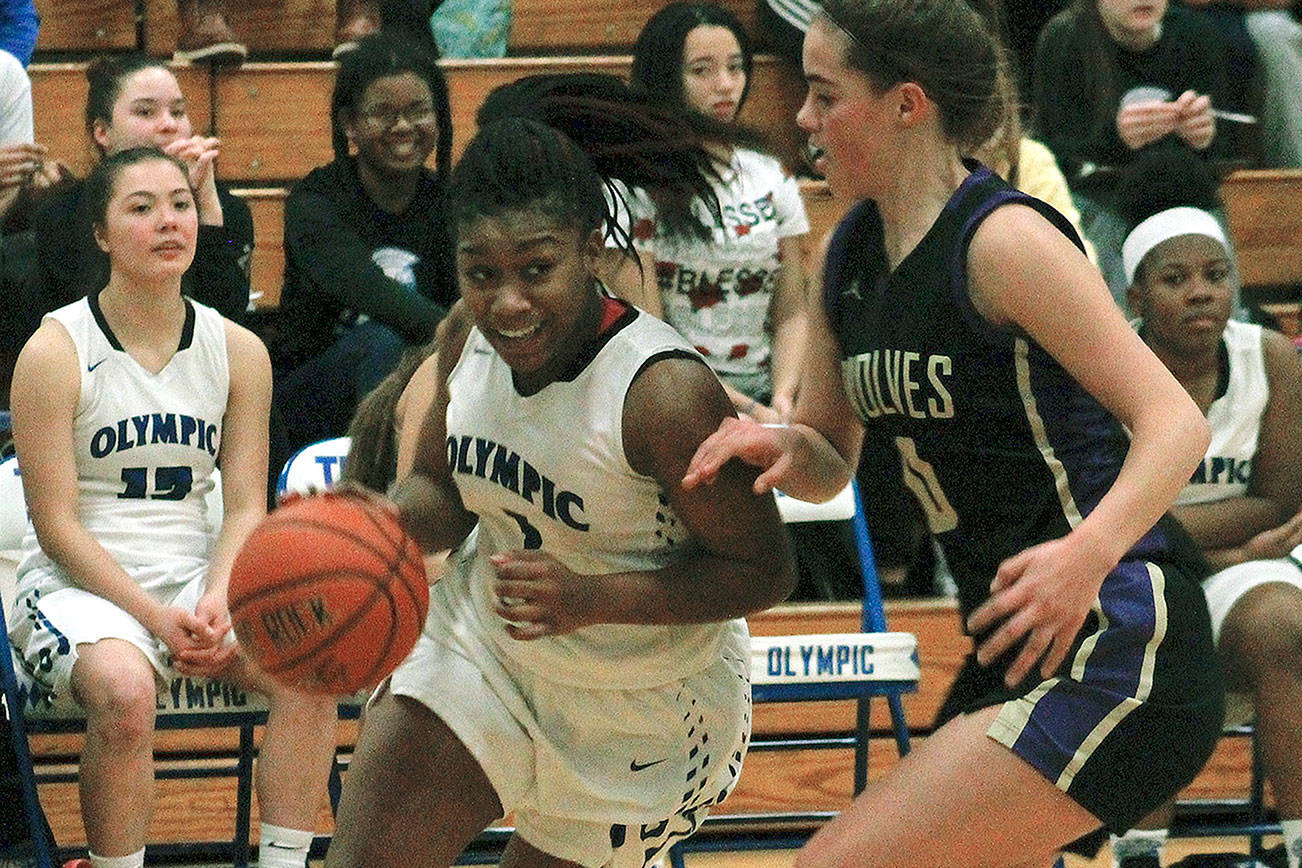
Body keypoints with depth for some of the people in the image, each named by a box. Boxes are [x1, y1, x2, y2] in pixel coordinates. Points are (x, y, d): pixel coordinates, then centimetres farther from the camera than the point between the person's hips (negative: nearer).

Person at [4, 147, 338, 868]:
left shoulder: (238, 352, 6)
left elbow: (245, 508, 4)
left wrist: (216, 601, -16)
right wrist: (157, 617, -18)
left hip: (193, 572, 4)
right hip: (79, 585, -4)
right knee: (123, 690, -37)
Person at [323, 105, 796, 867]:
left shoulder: (666, 394, -32)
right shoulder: (467, 340, -12)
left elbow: (764, 570, -24)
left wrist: (590, 598, -35)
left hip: (644, 711, -5)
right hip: (485, 646, 5)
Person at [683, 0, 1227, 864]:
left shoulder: (1002, 240, -15)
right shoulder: (853, 253, 10)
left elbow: (1176, 423, -19)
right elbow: (829, 460, 19)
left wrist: (1087, 555, -36)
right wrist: (777, 447, -4)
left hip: (1116, 642, -9)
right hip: (1020, 651, 10)